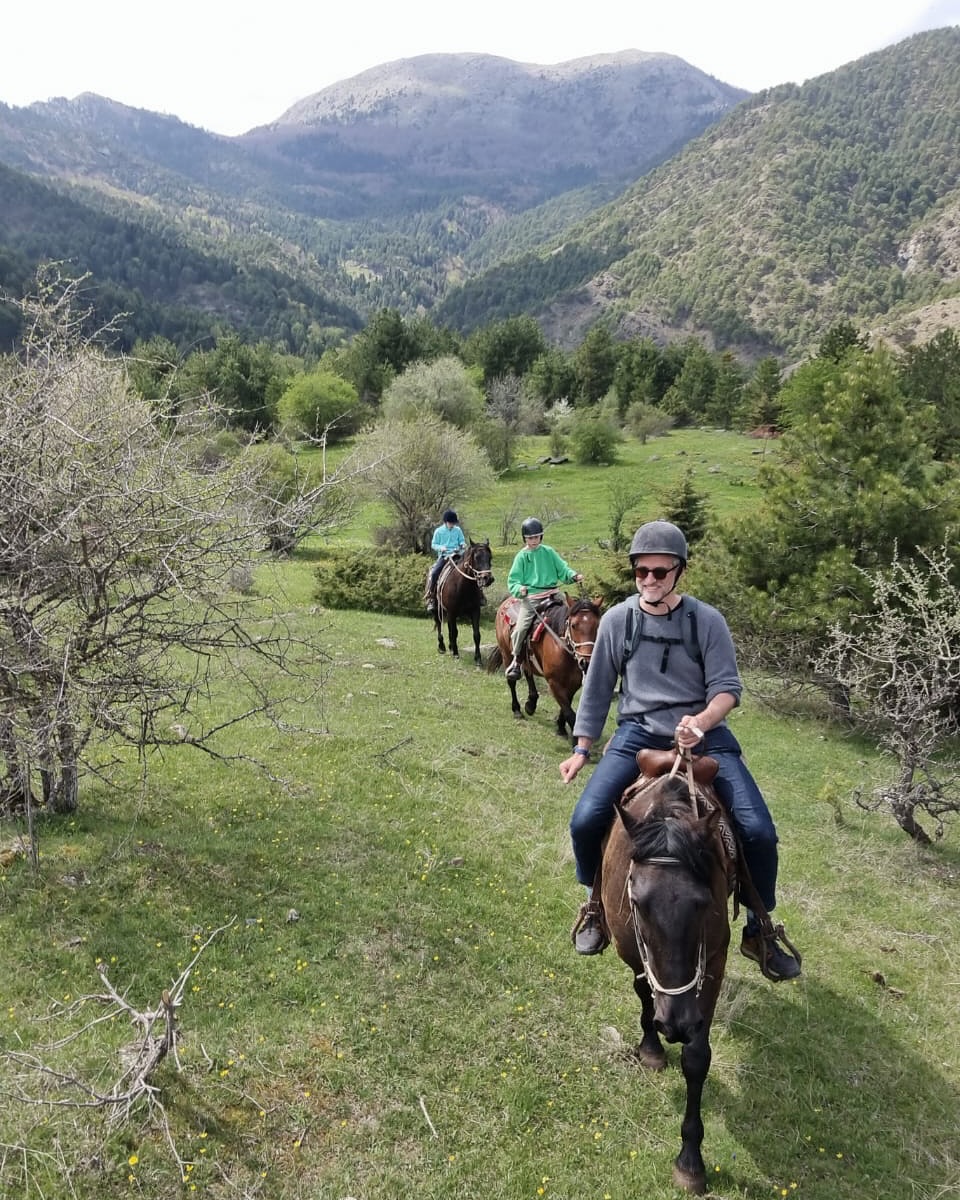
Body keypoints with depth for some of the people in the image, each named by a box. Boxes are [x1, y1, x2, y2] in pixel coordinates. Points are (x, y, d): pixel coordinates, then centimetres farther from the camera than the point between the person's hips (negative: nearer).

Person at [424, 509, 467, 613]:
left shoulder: (458, 530, 7)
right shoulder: (439, 531, 3)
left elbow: (462, 541, 15)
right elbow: (433, 545, 6)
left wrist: (463, 544, -9)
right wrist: (440, 547, -14)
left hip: (457, 555, 2)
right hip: (443, 556, -2)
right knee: (434, 573, -25)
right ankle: (431, 599, -16)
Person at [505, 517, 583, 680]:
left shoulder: (548, 552, 9)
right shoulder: (522, 556, 5)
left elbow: (562, 569, 8)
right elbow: (513, 580, 2)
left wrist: (573, 575, -12)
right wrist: (519, 589, -20)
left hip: (551, 594, 2)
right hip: (530, 597, -2)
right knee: (521, 627, -15)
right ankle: (516, 660, 5)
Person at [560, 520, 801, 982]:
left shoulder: (707, 620, -3)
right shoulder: (617, 620, 1)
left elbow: (728, 688, -5)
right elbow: (597, 689, 10)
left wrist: (700, 722, -26)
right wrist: (581, 749, 13)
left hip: (702, 733, 0)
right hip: (638, 734, 1)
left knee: (758, 830, -15)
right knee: (585, 821, -18)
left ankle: (758, 931, 13)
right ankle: (595, 900, 15)